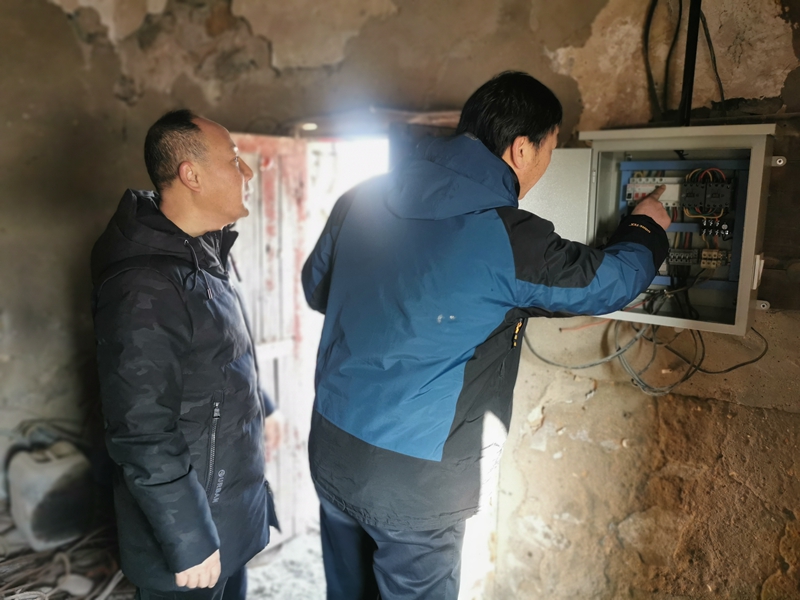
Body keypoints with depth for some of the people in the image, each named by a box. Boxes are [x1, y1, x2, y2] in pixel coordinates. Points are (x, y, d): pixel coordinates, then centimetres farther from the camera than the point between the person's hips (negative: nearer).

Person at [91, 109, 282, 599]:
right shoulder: (145, 287, -29)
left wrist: (260, 407, 21)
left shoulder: (202, 252, 3)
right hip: (190, 518, -9)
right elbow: (143, 436, -27)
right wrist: (188, 543, -21)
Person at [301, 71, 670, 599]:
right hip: (413, 477, -5)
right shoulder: (507, 238, -20)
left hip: (330, 446, 6)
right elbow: (609, 282, -3)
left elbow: (316, 288, 12)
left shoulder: (361, 201, -3)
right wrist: (647, 228, 18)